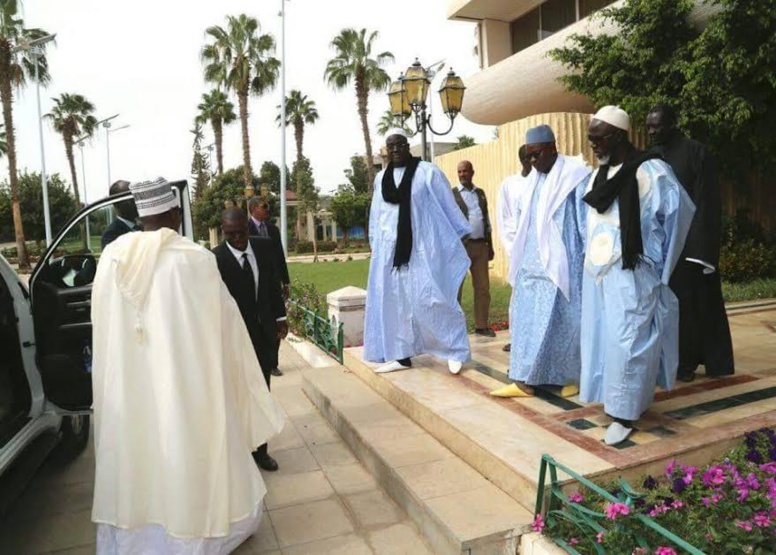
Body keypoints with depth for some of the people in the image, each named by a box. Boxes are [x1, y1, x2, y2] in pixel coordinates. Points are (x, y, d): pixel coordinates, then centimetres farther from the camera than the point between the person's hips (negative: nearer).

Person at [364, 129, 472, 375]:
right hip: (390, 249, 5)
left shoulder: (427, 172, -2)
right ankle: (401, 355, 15)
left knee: (429, 299, -9)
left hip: (422, 248, -5)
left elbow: (448, 206, 0)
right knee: (395, 301, 5)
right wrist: (375, 245, 18)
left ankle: (455, 350, 6)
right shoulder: (381, 178, 12)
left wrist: (463, 238, 0)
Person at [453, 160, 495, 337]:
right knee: (455, 288, 0)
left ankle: (481, 325, 19)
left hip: (480, 245, 5)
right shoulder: (451, 195, -1)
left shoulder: (481, 193, 14)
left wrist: (490, 246, 15)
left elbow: (487, 220, 18)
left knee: (483, 287, 9)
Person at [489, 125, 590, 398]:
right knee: (526, 317, 6)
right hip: (533, 263, 7)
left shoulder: (574, 175, -7)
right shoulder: (531, 181, 13)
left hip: (562, 263, -7)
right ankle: (525, 380, 14)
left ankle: (573, 376, 17)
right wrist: (519, 256, 14)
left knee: (562, 319, 0)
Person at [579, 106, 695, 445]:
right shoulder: (597, 177, 12)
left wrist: (657, 265, 0)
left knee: (627, 341, -3)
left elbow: (678, 215, -5)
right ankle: (611, 399, 26)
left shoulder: (650, 172, -8)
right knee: (601, 337, 12)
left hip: (631, 275, -7)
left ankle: (625, 414, 6)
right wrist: (590, 259, 12)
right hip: (597, 273, 7)